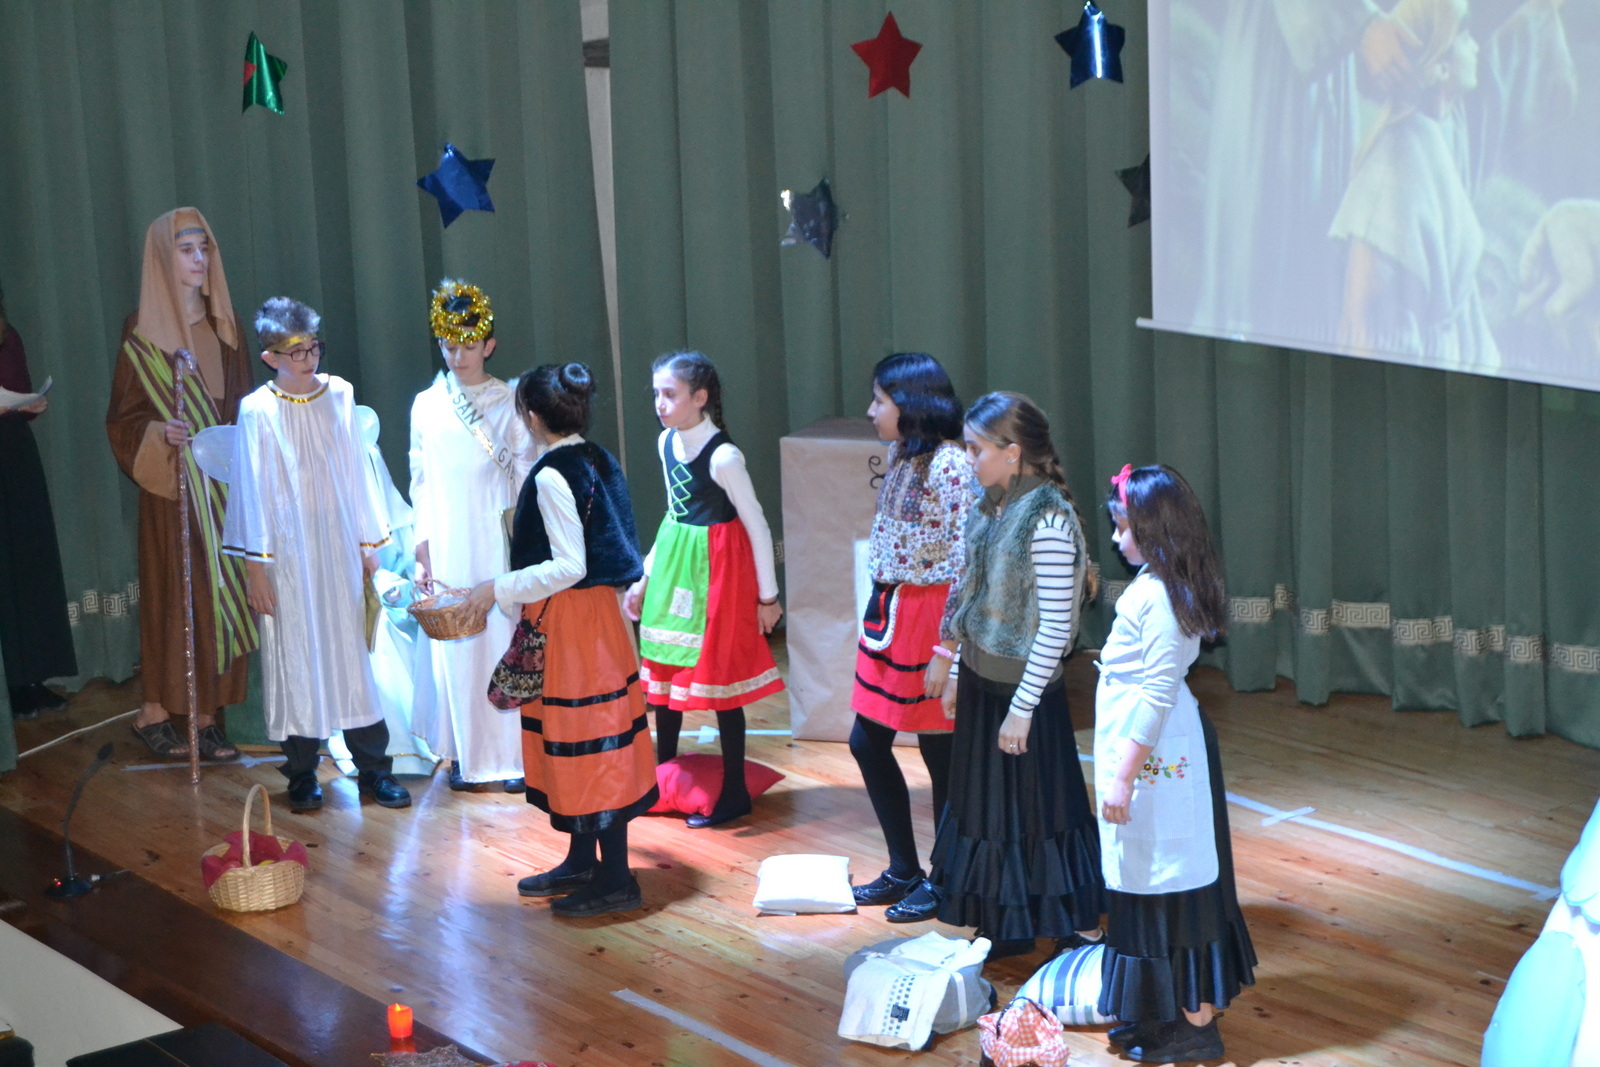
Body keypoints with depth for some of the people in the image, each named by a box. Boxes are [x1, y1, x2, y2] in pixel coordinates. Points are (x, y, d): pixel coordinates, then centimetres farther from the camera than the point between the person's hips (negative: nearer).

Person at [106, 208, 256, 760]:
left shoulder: (224, 324, 10)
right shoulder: (143, 330, -5)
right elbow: (124, 415, -6)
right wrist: (161, 435, -23)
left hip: (225, 479, 5)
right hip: (173, 483, -5)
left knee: (222, 592, 3)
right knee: (174, 593, -3)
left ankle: (210, 714, 7)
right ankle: (155, 710, 8)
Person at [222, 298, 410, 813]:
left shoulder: (338, 395, 3)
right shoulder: (258, 411, -8)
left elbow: (356, 471, 9)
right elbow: (252, 490, -5)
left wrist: (369, 542, 10)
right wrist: (256, 566, -7)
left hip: (339, 546, 3)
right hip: (289, 552, -3)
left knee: (352, 650, 6)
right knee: (296, 658, 3)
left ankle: (373, 767, 12)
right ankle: (302, 774, 13)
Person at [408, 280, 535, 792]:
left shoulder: (509, 403, 0)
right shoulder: (427, 405, 5)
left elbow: (526, 476, 1)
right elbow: (421, 480, 8)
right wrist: (422, 542, 3)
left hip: (498, 539, -2)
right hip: (447, 542, 2)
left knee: (506, 638, -1)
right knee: (454, 644, 3)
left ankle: (514, 754, 6)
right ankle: (465, 754, 11)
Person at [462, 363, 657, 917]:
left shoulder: (552, 476, -20)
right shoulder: (599, 461, 7)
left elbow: (568, 567, -23)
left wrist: (501, 590, -15)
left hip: (569, 621, -9)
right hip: (597, 608, 9)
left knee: (587, 745, -2)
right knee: (584, 743, 18)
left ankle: (615, 879, 5)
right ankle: (582, 861, 29)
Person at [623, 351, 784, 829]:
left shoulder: (723, 457, -19)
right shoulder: (667, 442, 3)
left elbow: (758, 527, -13)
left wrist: (768, 596, -9)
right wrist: (645, 576, 18)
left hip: (713, 572, -7)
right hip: (671, 569, 8)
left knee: (717, 679, 0)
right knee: (662, 669, 14)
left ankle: (735, 792, 11)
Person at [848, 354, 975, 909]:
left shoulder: (951, 466, -18)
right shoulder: (901, 456, 9)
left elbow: (963, 565, -19)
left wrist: (946, 651, -20)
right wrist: (880, 614, 18)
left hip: (929, 617, -9)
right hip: (888, 611, 9)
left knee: (940, 752, 3)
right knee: (867, 742, 13)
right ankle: (904, 869, 26)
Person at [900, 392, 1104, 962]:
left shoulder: (1046, 520, -23)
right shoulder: (990, 506, 3)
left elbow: (1055, 626, -22)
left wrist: (1022, 707, -19)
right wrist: (959, 675, 16)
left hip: (1024, 689, -9)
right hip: (981, 679, 9)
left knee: (1039, 810, 2)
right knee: (983, 802, 18)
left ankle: (1083, 932, 15)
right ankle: (1002, 923, 34)